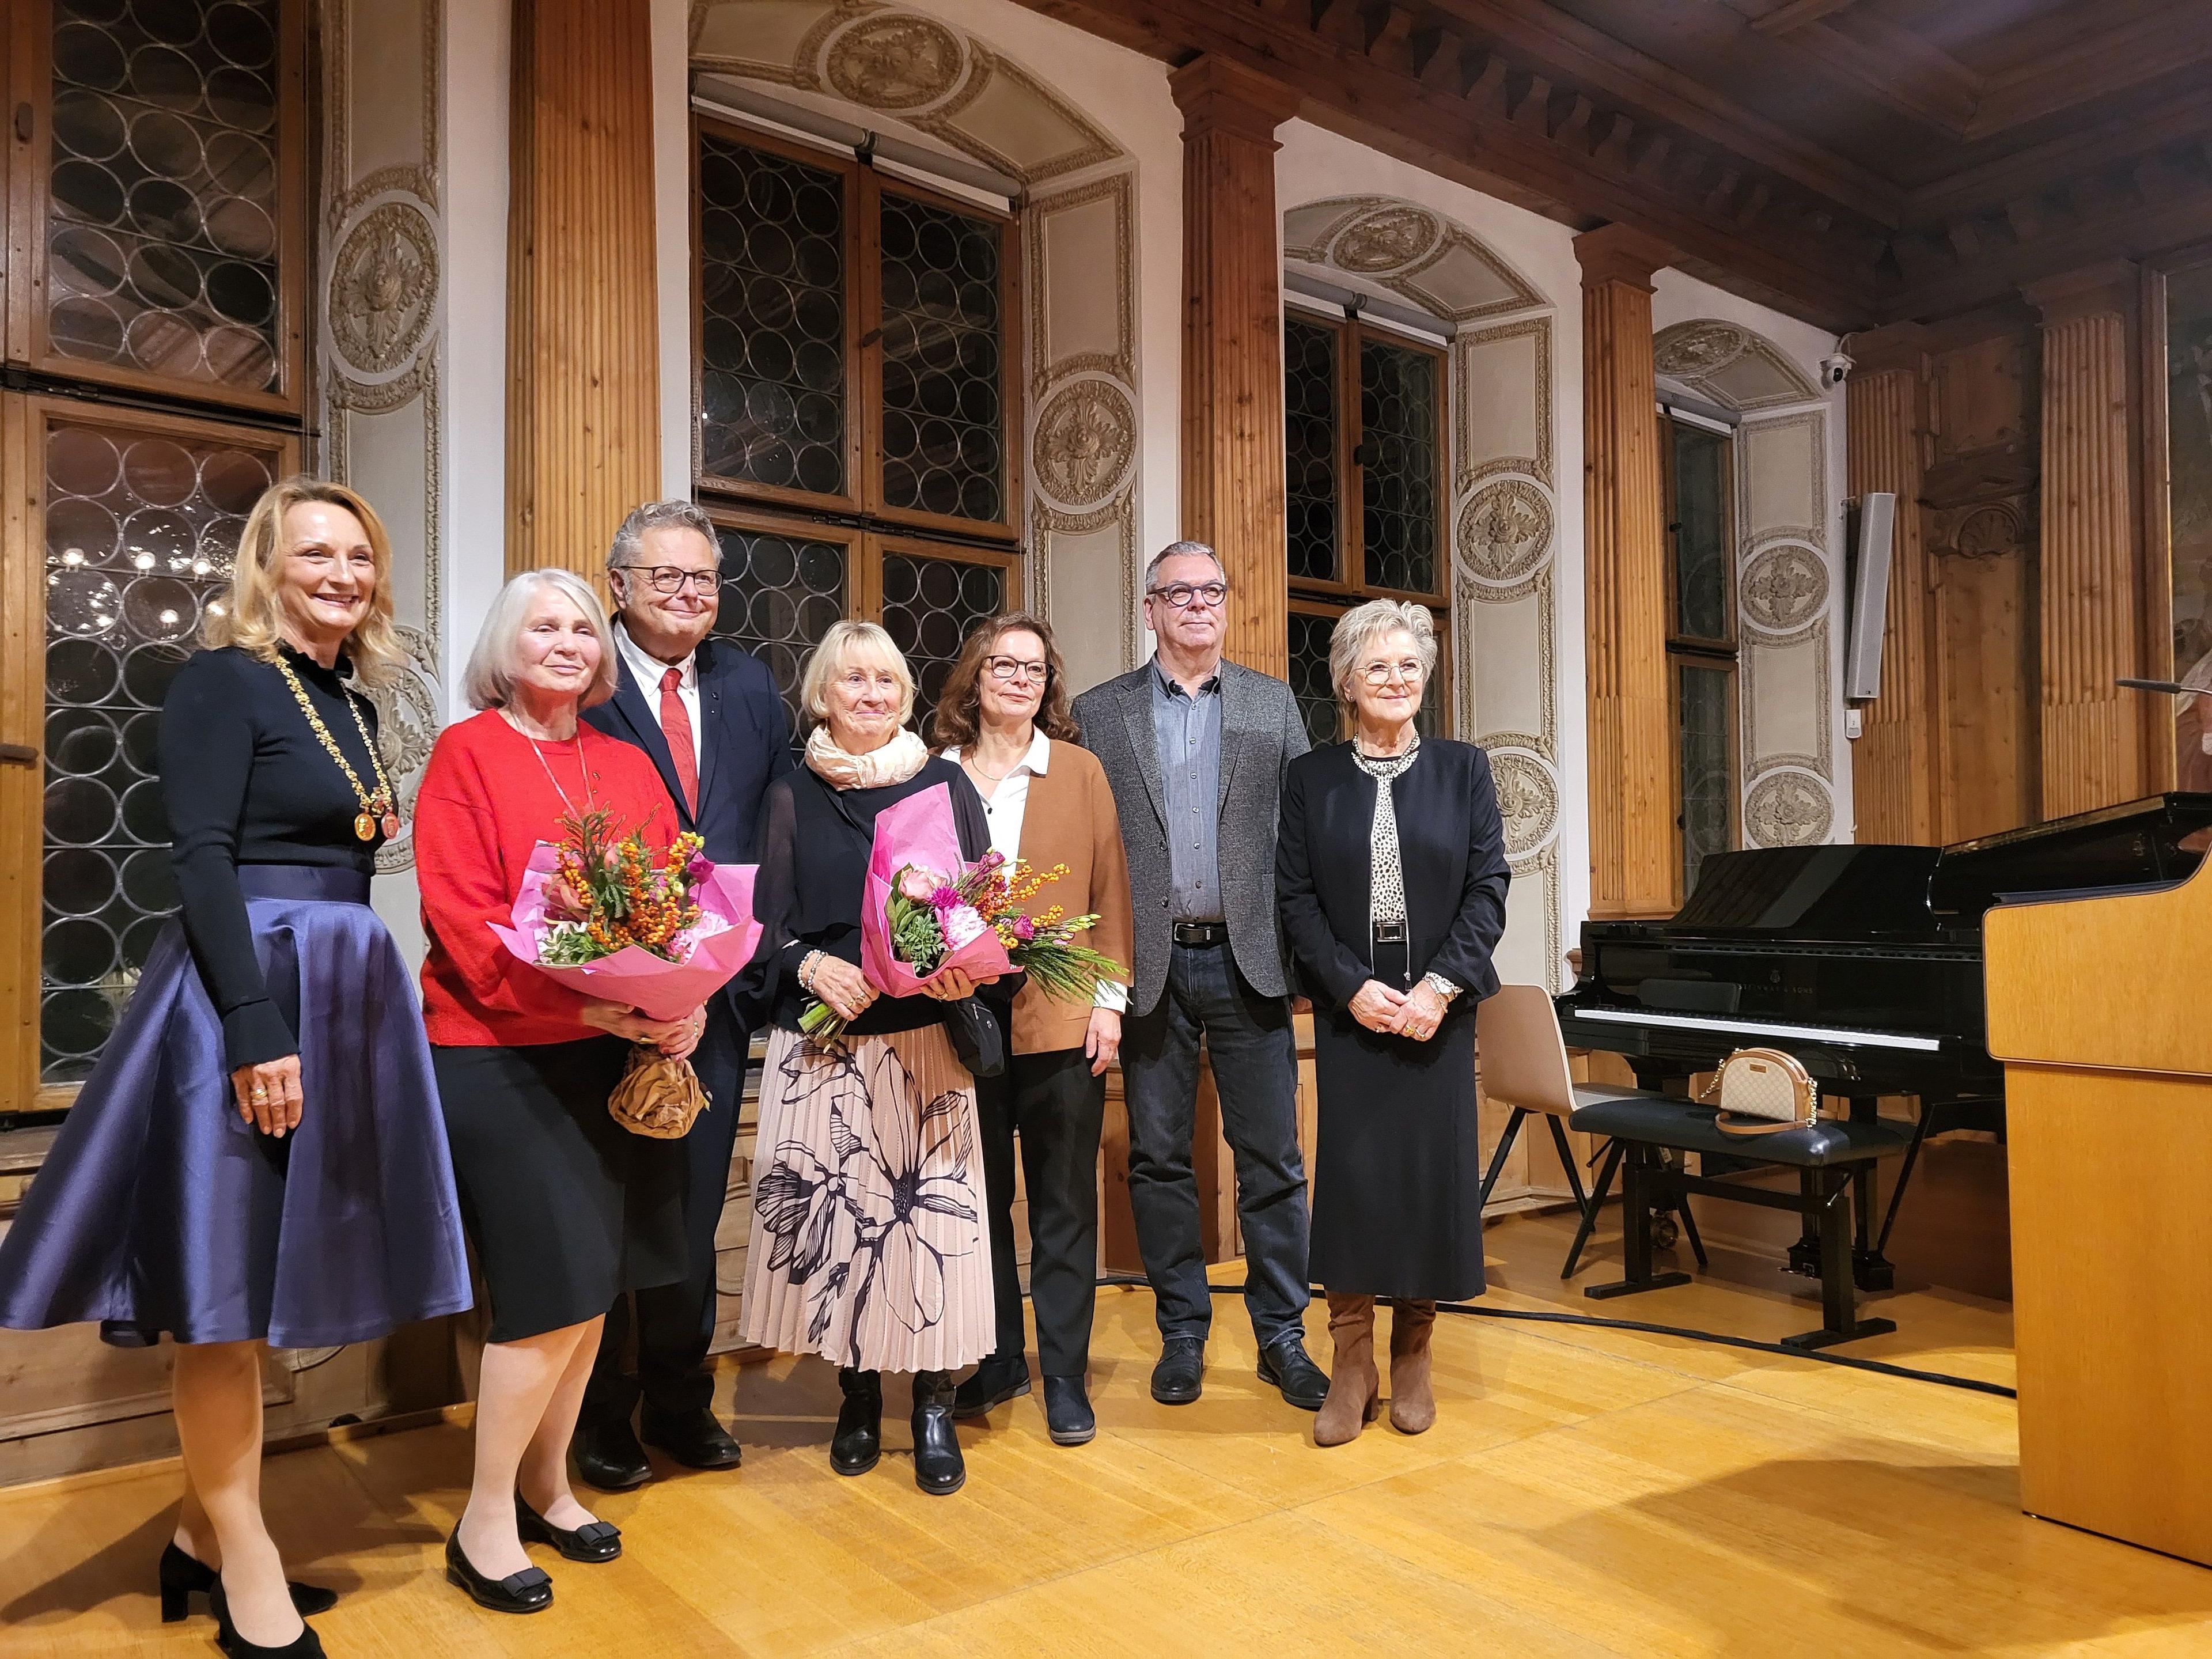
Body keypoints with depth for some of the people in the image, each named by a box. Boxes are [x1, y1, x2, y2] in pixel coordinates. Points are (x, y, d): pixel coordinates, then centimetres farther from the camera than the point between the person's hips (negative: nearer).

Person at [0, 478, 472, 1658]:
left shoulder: (348, 699, 16)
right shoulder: (225, 680, -7)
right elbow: (201, 859, -16)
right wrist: (258, 1026, -23)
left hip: (340, 994, 8)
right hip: (248, 994, -8)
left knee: (262, 1278, 14)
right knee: (229, 1279, 1)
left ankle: (203, 1532, 28)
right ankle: (244, 1564, 14)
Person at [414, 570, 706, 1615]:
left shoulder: (628, 767, 12)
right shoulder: (467, 752, -3)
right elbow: (464, 917, -12)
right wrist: (589, 1004, -22)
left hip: (617, 1054, 5)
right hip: (497, 1055, -5)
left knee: (593, 1285, 10)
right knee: (557, 1289, -6)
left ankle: (547, 1484, 30)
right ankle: (485, 1520, 13)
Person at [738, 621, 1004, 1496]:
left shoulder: (945, 785, 8)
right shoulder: (793, 796, 8)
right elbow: (768, 920, 6)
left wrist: (967, 968, -13)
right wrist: (811, 967, -13)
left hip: (927, 1037, 0)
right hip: (824, 1043, 1)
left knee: (933, 1208, -2)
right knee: (836, 1209, 3)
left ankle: (933, 1407, 14)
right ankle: (859, 1396, 23)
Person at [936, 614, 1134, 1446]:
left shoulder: (1079, 769, 5)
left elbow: (1110, 888, 4)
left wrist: (1110, 997, -3)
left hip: (1062, 1021, -1)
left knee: (1065, 1204, 6)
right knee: (980, 1197, 12)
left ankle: (1064, 1377, 19)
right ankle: (997, 1360, 28)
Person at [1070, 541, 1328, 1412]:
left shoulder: (1273, 704, 9)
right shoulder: (1100, 713, 6)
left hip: (1248, 958, 1)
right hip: (1151, 963, 0)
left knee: (1272, 1159, 5)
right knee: (1158, 1158, 8)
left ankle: (1282, 1337, 19)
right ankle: (1182, 1332, 23)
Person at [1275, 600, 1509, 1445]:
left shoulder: (1463, 768, 5)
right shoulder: (1311, 777, 4)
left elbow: (1489, 889, -1)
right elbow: (1297, 897, -1)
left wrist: (1440, 986, -12)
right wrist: (1354, 987, -12)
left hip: (1438, 1005, 1)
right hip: (1349, 1006, 0)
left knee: (1433, 1168, 4)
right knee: (1351, 1171, -1)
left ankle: (1413, 1353, 21)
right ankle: (1351, 1366, 11)